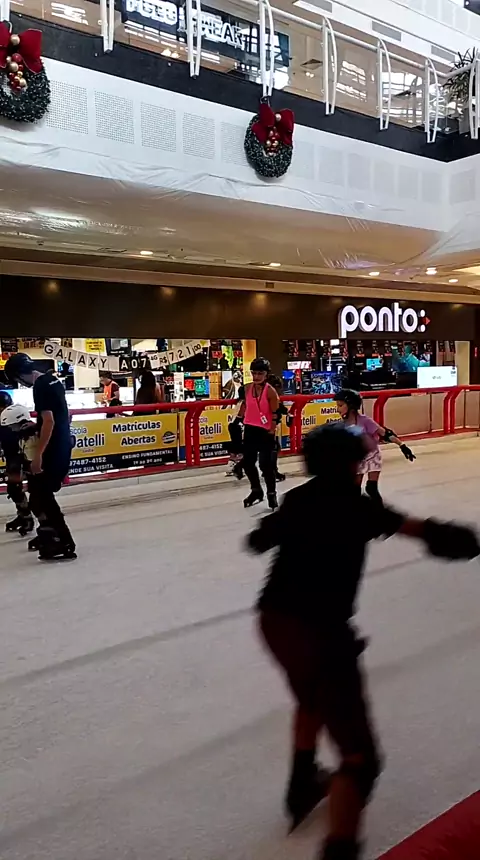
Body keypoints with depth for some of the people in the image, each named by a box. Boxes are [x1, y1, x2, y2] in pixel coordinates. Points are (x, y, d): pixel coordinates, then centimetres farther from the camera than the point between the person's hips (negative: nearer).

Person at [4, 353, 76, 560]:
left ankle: (64, 542, -6)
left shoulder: (40, 386, -16)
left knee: (39, 493, -5)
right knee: (40, 490, 18)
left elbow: (48, 421, -23)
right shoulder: (52, 380, 12)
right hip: (62, 443, 9)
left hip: (53, 447, -9)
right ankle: (49, 532, 29)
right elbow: (64, 415, 21)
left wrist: (38, 454, -23)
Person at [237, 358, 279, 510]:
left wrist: (272, 431, -14)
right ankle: (256, 490, 32)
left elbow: (274, 413, -12)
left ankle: (271, 494, 15)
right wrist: (239, 418, 15)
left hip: (265, 431, -6)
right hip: (250, 429, 6)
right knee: (247, 462, 11)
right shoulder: (247, 388, 1)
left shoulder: (270, 391, -15)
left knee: (266, 464, -5)